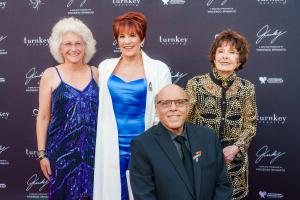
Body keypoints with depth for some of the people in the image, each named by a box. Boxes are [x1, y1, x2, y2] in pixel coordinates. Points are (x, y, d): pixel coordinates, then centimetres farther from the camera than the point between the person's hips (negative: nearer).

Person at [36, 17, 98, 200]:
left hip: (93, 147, 2)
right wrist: (42, 153, -3)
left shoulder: (95, 73, 4)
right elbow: (43, 117, -1)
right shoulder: (50, 75, -2)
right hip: (62, 149, -2)